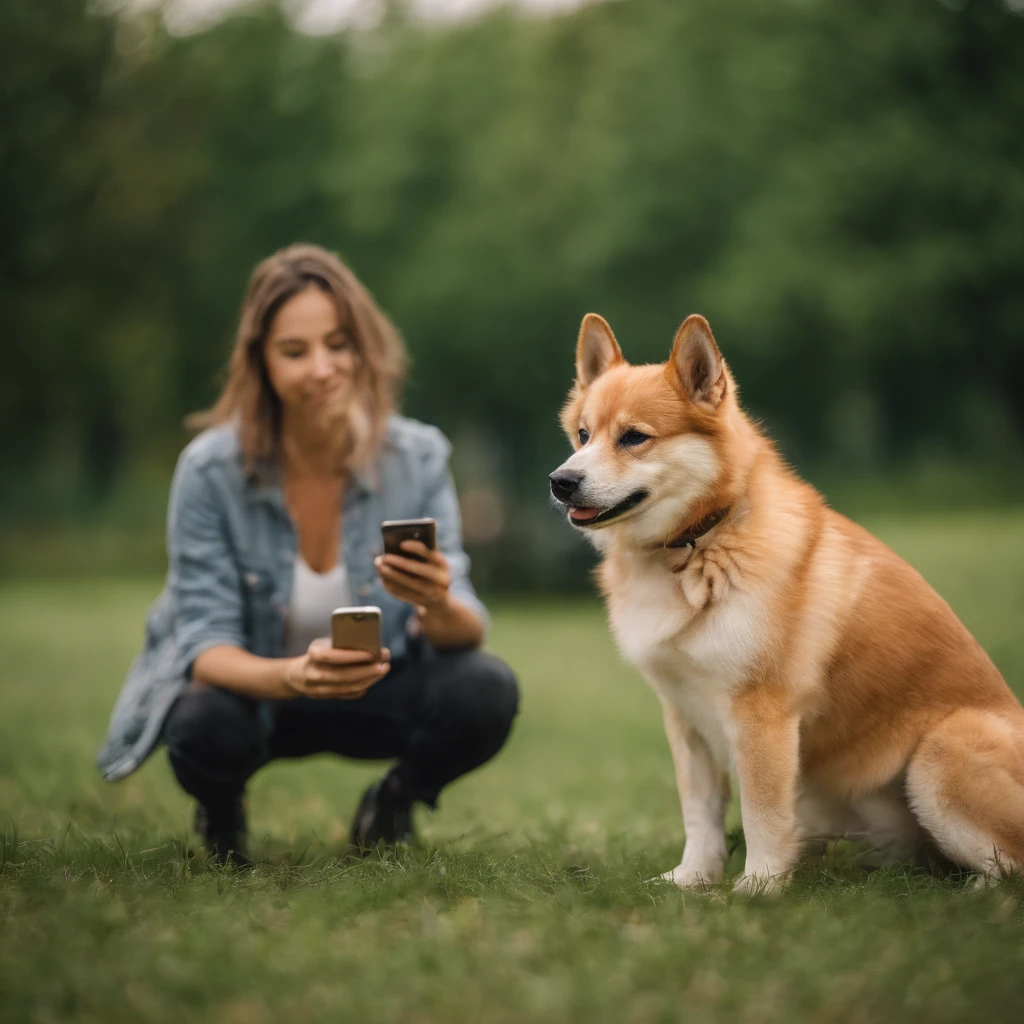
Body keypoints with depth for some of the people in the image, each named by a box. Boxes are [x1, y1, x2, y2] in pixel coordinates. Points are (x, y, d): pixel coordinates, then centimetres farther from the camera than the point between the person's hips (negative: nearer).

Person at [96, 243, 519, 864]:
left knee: (485, 691, -27)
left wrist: (438, 607, -44)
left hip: (377, 694, 2)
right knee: (204, 727, -36)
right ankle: (223, 814, 5)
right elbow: (207, 645, -23)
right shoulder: (211, 471, -22)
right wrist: (293, 676, -46)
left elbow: (467, 631, -18)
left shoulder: (419, 458, -17)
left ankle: (392, 804, 9)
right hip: (252, 686, -2)